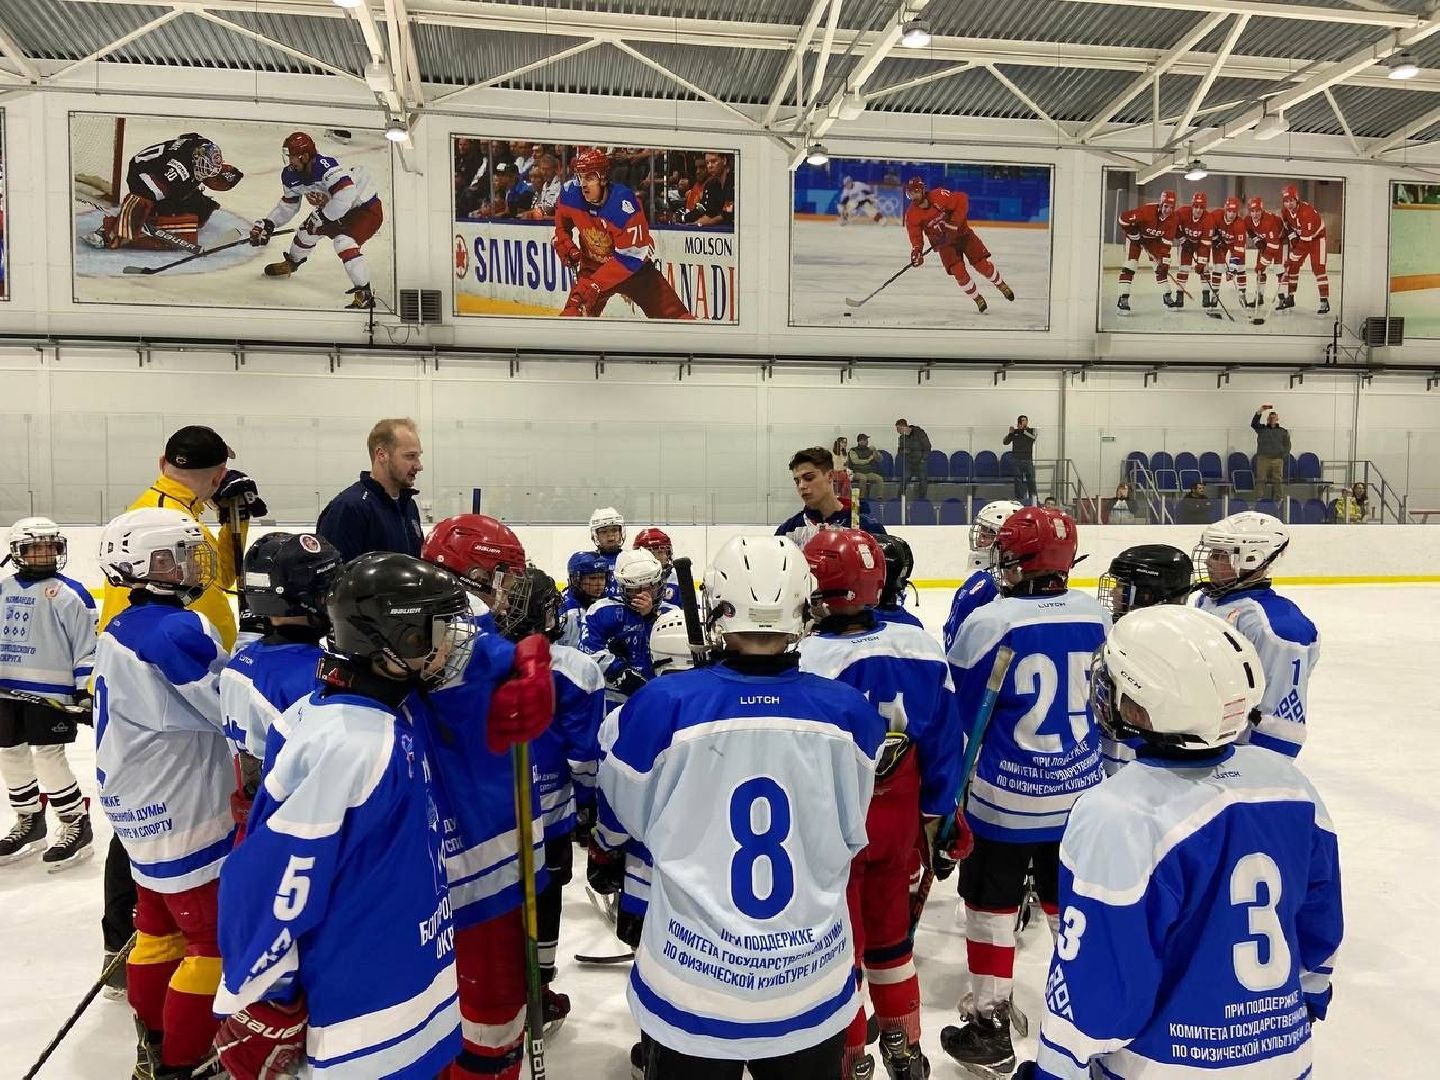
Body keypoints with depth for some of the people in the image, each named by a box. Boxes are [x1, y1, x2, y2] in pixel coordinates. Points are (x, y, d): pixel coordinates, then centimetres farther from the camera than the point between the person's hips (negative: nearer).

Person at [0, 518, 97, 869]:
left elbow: (87, 646, -9)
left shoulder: (70, 593, -8)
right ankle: (29, 822, 31)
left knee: (48, 760, -6)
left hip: (50, 691, -7)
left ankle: (77, 826, 8)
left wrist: (86, 691, -14)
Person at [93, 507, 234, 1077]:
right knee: (217, 943, 2)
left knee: (161, 929, 22)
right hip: (183, 818, -10)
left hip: (146, 814, 10)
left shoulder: (119, 632, 8)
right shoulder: (177, 630, -24)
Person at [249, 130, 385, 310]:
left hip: (367, 208, -9)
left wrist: (321, 216, -32)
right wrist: (267, 224, 0)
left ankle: (364, 295, -24)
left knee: (343, 241, -28)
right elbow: (288, 205, 10)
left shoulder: (325, 166, -33)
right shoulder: (291, 176, -5)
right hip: (336, 210, 9)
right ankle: (291, 263, 44)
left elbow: (346, 195, -42)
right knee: (308, 230, 14)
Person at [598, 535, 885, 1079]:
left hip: (692, 979, -1)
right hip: (812, 982, 1)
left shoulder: (663, 704, -18)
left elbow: (630, 816, 1)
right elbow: (851, 835, 5)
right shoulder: (848, 710, -11)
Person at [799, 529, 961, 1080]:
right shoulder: (921, 647, -11)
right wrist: (934, 811, 12)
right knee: (891, 933, 24)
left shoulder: (802, 661, -26)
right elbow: (944, 739, -2)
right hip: (897, 821, 5)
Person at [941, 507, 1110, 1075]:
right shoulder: (1096, 616, -3)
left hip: (1004, 796, -4)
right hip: (1079, 792, 5)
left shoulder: (988, 622, -19)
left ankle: (987, 1029, 20)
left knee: (992, 904, 10)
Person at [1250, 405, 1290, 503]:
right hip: (1263, 459, -1)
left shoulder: (1283, 431, 13)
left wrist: (1283, 455, -2)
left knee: (1278, 481, -1)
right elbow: (1253, 423, -8)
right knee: (1260, 480, -4)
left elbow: (1287, 446, 12)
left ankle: (1279, 500, 1)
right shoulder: (1262, 429, 11)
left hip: (1277, 460, 1)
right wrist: (1259, 412, -18)